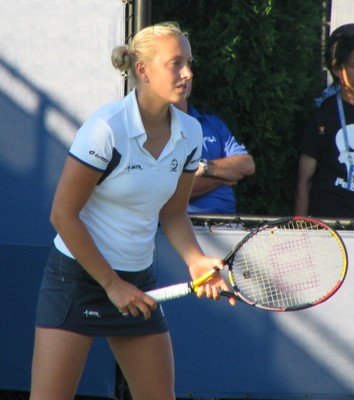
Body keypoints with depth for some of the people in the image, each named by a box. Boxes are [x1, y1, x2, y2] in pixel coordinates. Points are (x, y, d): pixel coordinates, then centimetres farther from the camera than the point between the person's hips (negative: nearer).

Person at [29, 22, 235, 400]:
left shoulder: (189, 134, 0)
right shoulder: (106, 128, -19)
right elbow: (63, 215, -15)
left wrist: (196, 261, -8)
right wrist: (111, 284, -13)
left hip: (137, 283, 6)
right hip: (77, 278, -6)